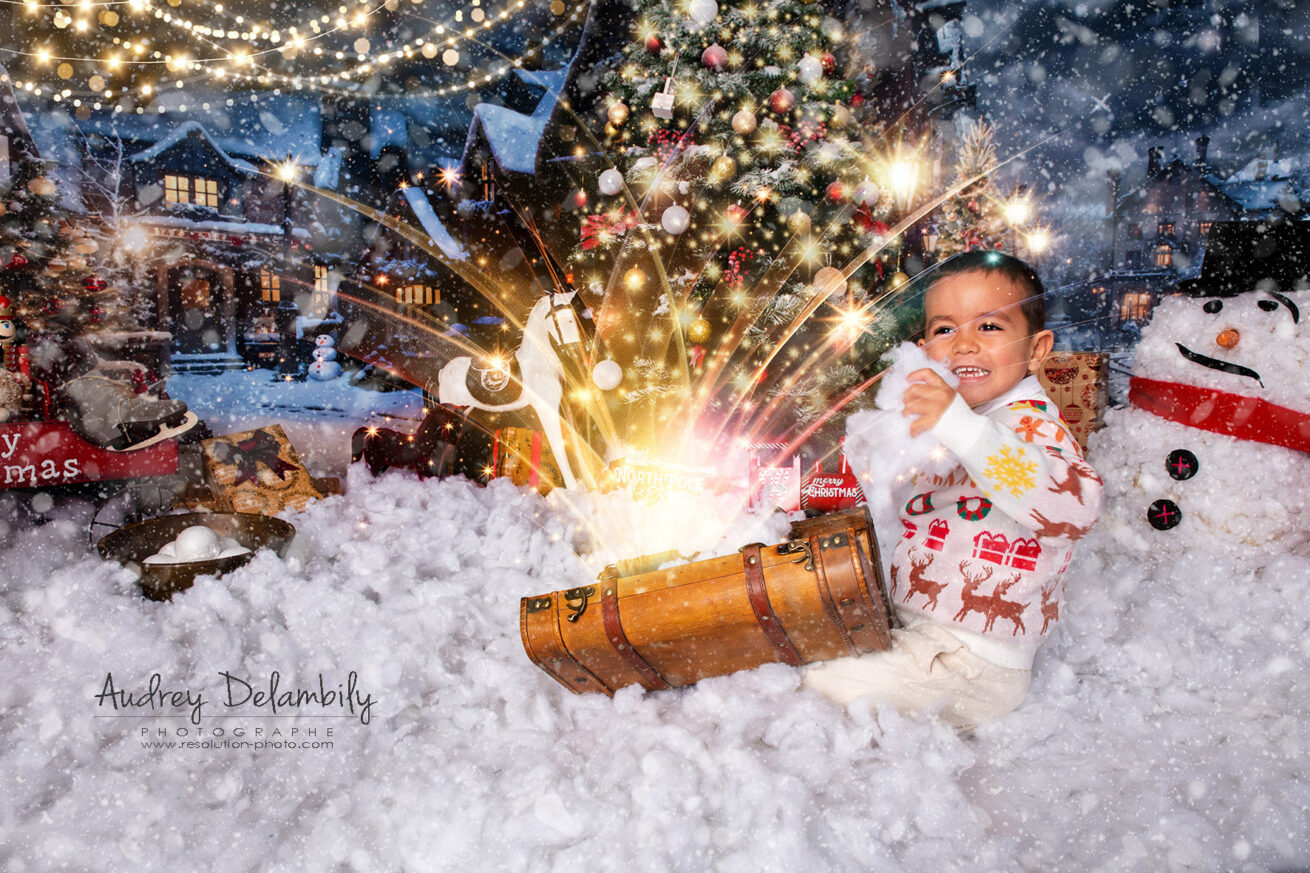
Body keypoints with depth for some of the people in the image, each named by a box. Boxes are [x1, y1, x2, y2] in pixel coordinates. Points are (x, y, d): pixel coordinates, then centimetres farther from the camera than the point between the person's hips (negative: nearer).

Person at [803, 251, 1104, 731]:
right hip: (913, 630, 9)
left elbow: (1077, 504, -44)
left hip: (974, 667, -9)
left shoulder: (1030, 425, -19)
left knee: (819, 691, -16)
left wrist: (960, 427, -51)